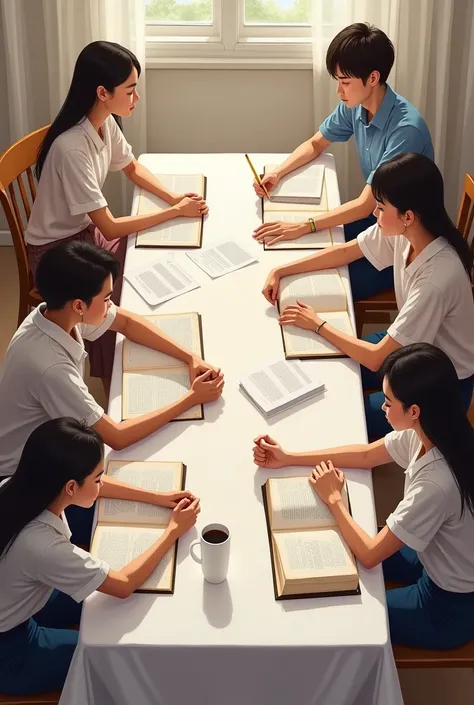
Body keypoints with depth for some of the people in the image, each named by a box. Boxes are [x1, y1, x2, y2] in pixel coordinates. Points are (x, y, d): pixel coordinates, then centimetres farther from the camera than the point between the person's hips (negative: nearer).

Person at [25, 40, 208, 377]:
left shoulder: (105, 123, -8)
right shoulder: (72, 148, -33)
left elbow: (133, 168, 12)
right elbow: (110, 228, -29)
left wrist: (174, 196, -6)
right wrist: (175, 211, -22)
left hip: (87, 230, 8)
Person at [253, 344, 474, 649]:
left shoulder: (437, 484, -39)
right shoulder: (427, 433, -15)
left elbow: (370, 555, -29)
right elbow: (366, 455, 4)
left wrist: (333, 498, -14)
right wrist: (288, 458, 4)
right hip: (438, 563, 7)